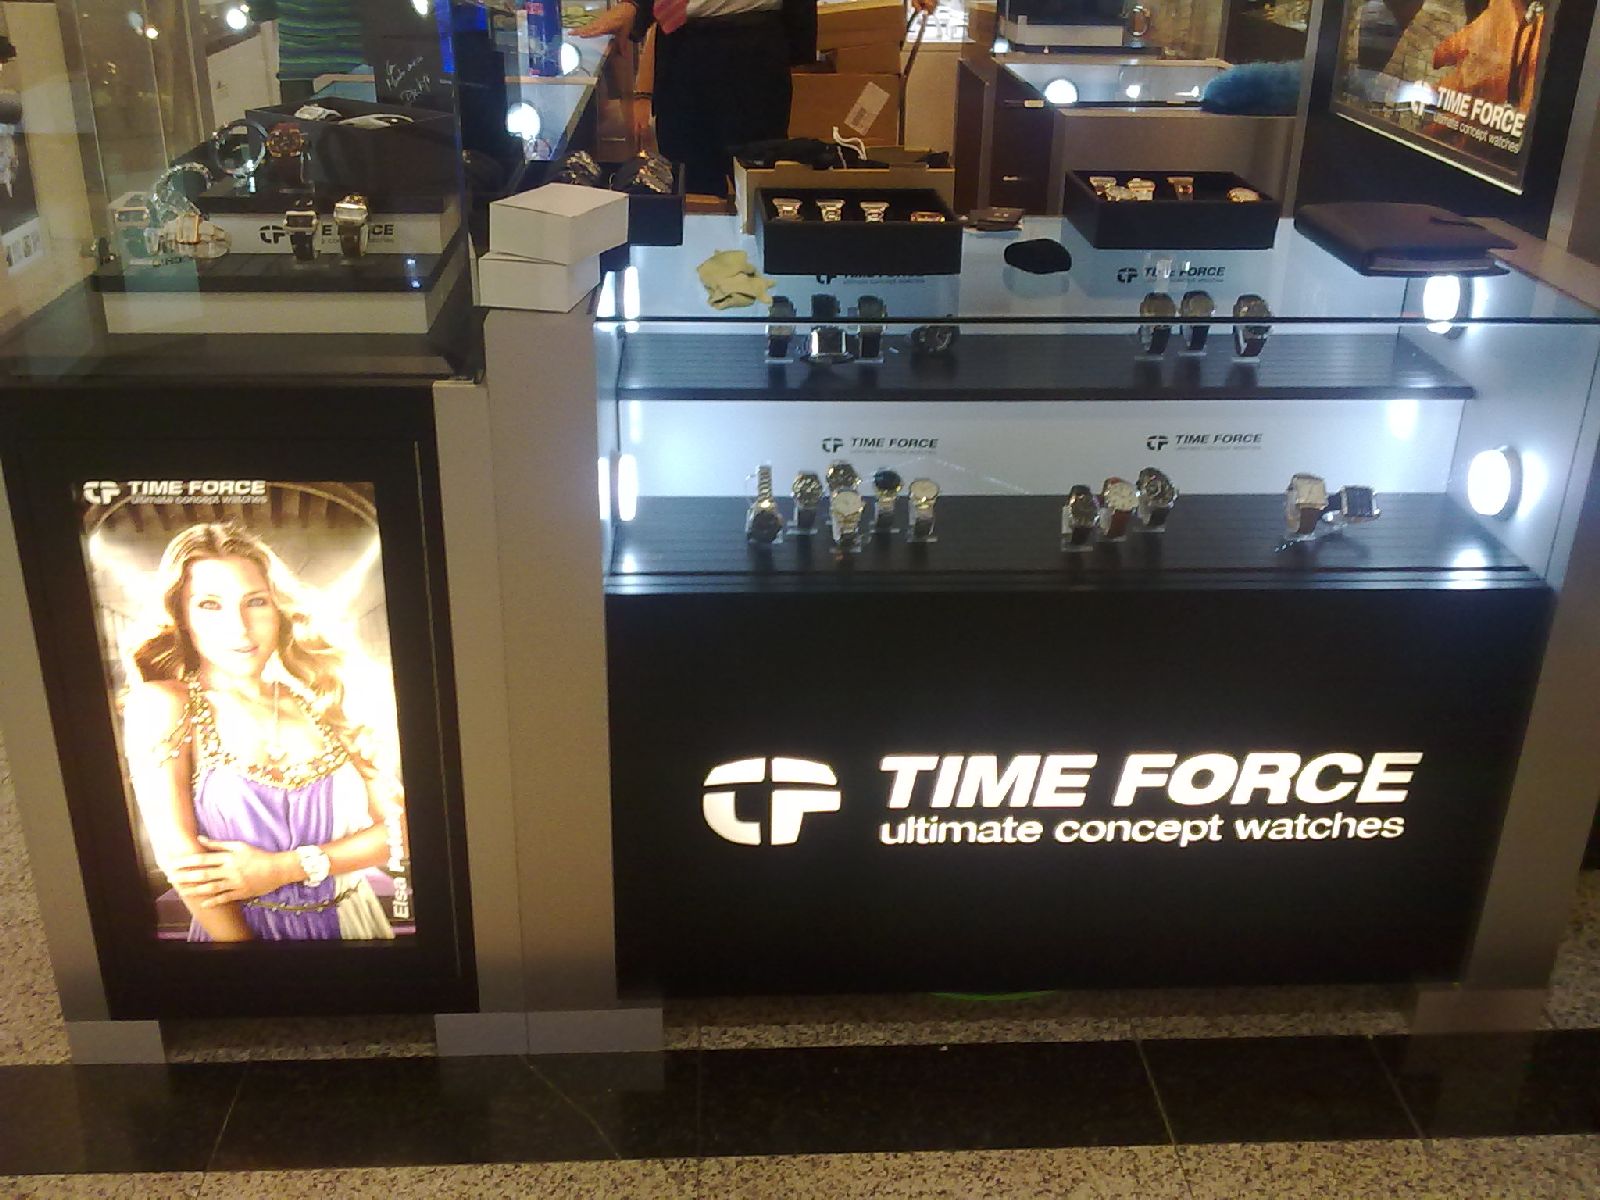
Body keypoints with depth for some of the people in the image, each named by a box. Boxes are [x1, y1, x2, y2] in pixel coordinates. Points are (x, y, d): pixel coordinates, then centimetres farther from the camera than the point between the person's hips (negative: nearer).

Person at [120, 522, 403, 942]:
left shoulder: (320, 702, 5)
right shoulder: (159, 706, -5)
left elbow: (401, 826, 1)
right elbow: (181, 861, -13)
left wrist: (284, 868, -10)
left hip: (351, 924, 2)